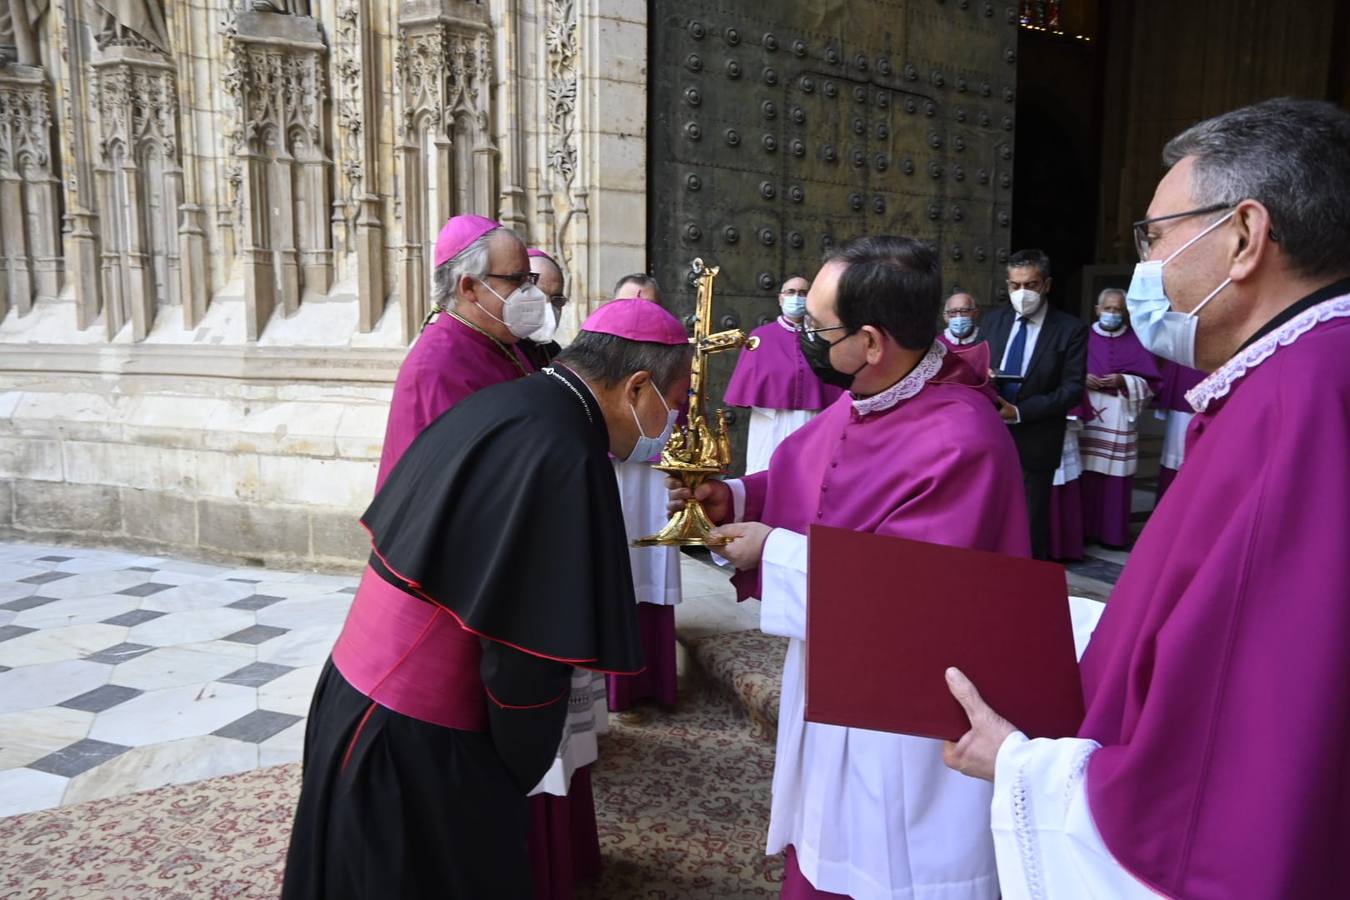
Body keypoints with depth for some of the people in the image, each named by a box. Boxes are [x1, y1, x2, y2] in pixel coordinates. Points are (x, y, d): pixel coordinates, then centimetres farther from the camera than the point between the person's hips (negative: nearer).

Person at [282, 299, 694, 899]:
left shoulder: (501, 402, 2)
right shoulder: (563, 456, -25)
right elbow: (527, 653, -25)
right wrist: (521, 769, -5)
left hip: (359, 687, 9)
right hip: (414, 740, -8)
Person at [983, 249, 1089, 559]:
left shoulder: (1070, 329, -6)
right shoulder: (994, 320, 9)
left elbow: (1073, 389, -11)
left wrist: (1020, 412, -20)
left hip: (1035, 442, -3)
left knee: (1031, 523, 9)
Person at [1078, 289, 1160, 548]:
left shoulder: (1135, 343, 9)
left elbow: (1149, 383, 4)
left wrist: (1123, 381, -12)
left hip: (1118, 420, 0)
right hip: (1085, 418, 0)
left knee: (1114, 477, -3)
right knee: (1084, 476, -3)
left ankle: (1113, 533, 5)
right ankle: (1084, 529, 6)